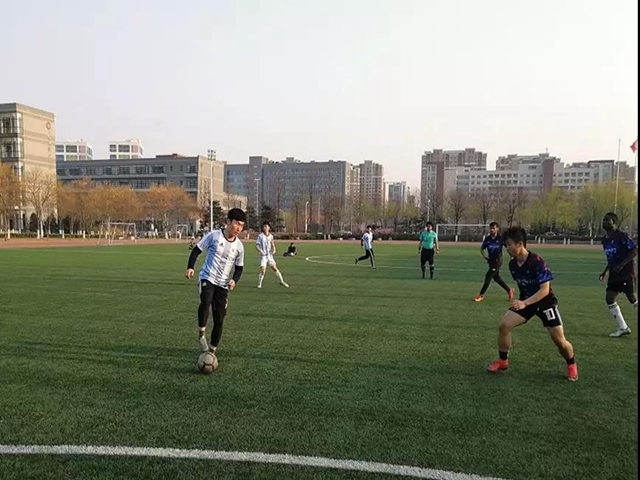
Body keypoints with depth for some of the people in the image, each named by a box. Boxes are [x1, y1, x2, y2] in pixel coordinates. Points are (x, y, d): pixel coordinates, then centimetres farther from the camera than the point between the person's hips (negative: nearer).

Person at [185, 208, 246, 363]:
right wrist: (190, 267, -12)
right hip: (207, 278, -3)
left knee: (219, 320, 4)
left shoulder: (239, 246, 2)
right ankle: (201, 334, -13)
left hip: (223, 285, 4)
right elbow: (197, 250, 2)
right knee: (206, 300, -36)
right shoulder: (214, 235, -7)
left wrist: (234, 280, -7)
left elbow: (239, 268, 12)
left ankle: (212, 351, 24)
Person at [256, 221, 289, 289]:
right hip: (263, 256, -4)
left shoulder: (271, 236, 5)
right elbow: (257, 246, -7)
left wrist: (274, 249, -3)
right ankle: (259, 284, 7)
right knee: (263, 271, -11)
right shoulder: (260, 236, -7)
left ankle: (282, 281, 18)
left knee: (275, 268, 4)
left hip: (270, 255, 4)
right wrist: (261, 251, -22)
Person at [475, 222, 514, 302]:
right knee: (496, 278, 15)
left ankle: (481, 295, 0)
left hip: (497, 261, -6)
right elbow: (482, 249, 13)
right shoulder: (487, 239, 1)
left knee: (488, 276, -9)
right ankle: (509, 290, 35)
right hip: (491, 261, 6)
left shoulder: (500, 238, -12)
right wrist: (484, 256, -2)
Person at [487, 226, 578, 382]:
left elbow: (545, 290, -27)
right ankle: (503, 361, 6)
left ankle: (571, 365, 25)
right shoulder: (512, 264, -6)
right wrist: (521, 302, 15)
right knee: (504, 325, -12)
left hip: (545, 302, -5)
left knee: (559, 340, -8)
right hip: (525, 301, 5)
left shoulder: (537, 262, -26)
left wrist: (524, 303, -34)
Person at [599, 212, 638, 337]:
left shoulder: (621, 236, -13)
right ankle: (623, 328, 12)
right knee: (609, 298, 2)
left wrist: (621, 265, -21)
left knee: (632, 298, -3)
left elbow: (635, 251, -17)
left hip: (626, 272, -8)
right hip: (614, 274, 8)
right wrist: (605, 271, 15)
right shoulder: (605, 240, 11)